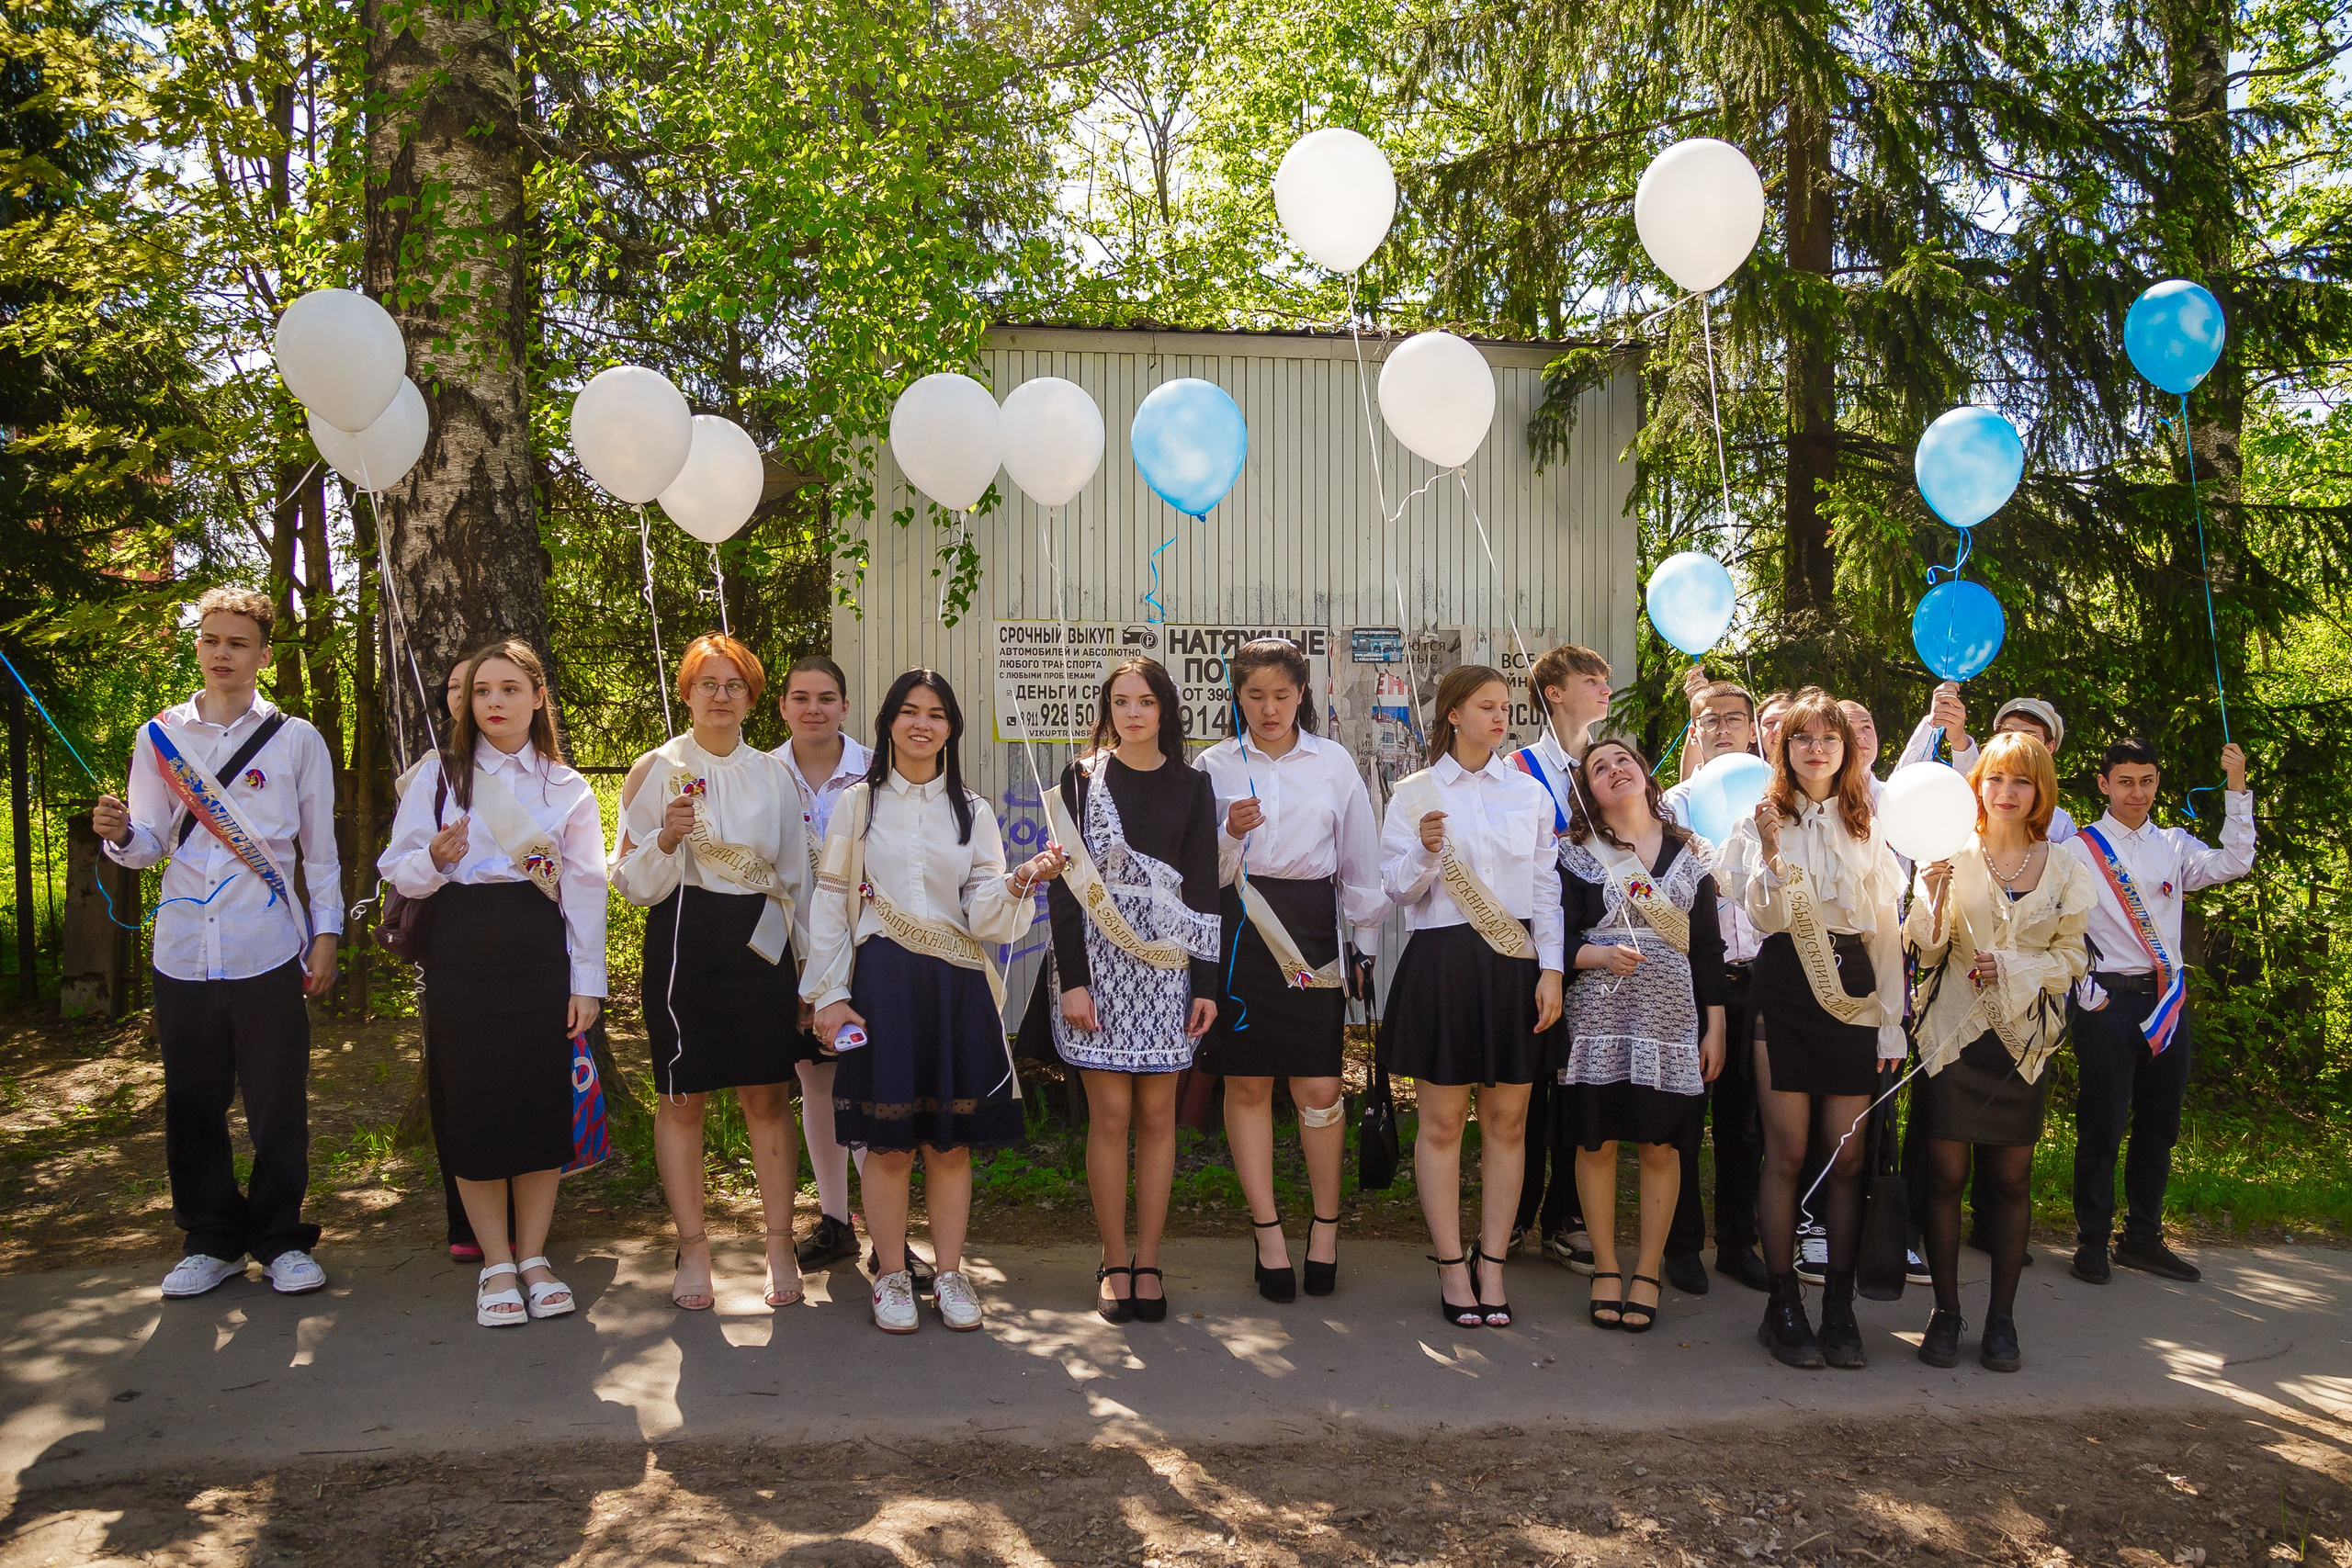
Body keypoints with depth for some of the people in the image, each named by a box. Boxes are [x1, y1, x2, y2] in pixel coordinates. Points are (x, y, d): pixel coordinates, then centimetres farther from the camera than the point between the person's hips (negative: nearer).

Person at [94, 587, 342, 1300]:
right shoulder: (159, 736, 10)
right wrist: (120, 835, -14)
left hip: (268, 952, -2)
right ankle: (213, 1240, 23)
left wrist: (326, 933, 2)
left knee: (278, 1107, 3)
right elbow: (150, 844, 8)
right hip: (183, 951, 2)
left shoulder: (296, 740, 6)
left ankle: (281, 1240, 16)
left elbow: (321, 848, 8)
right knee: (193, 1106, 8)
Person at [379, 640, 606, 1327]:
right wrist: (434, 860, -19)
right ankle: (496, 1263, 13)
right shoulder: (439, 776, 8)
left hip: (540, 955, 1)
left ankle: (533, 1255, 15)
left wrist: (586, 982, 0)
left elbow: (586, 888, 6)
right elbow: (398, 871, 4)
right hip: (463, 955, -1)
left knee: (543, 1100, 1)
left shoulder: (567, 787, 10)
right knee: (474, 1104, 0)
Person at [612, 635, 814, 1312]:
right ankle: (693, 1248, 15)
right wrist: (667, 837, -19)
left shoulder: (773, 775, 10)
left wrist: (809, 967, 11)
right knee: (682, 1099, 3)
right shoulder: (656, 769, 3)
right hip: (684, 944, -1)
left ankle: (779, 1243, 12)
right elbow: (630, 880, 1)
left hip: (760, 944, 2)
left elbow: (796, 875, 14)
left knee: (768, 1099, 2)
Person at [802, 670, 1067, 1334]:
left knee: (951, 1141, 5)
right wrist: (828, 995, -3)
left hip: (956, 986, 2)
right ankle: (891, 1275, 15)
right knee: (888, 1142, 0)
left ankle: (949, 1272, 18)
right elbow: (830, 903, 5)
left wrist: (1021, 881, -18)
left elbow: (983, 914, 3)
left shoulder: (972, 811, 12)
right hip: (881, 983, -2)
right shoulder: (857, 803, 6)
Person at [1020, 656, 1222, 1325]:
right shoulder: (1081, 779, 4)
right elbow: (1065, 882, -1)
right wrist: (1071, 979, -8)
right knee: (1110, 1115, -1)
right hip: (1098, 963, -1)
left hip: (1167, 968, 1)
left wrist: (1208, 983, 1)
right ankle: (1114, 1262, 11)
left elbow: (1204, 889, 7)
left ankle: (1148, 1261, 14)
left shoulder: (1191, 786, 8)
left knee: (1156, 1116, 4)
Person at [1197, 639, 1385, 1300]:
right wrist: (1230, 834, -14)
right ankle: (1267, 1229, 15)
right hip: (1238, 930, 0)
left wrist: (1365, 944, 11)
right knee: (1247, 1085, 3)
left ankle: (1325, 1223, 19)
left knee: (1319, 1086, -1)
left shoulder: (1334, 762, 6)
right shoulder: (1214, 765, 6)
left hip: (1312, 929, 0)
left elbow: (1361, 861, 11)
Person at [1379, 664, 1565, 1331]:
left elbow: (1546, 887, 9)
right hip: (1442, 960, -2)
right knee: (1442, 1121, 1)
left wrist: (1550, 970, 1)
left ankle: (1492, 1266, 15)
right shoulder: (1414, 794, 3)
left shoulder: (1530, 792, 10)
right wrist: (1427, 853, -19)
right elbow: (1399, 890, 1)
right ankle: (1452, 1268, 12)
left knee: (1506, 1121, 5)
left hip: (1514, 963, 2)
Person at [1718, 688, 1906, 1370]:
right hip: (1785, 987, -2)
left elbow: (1887, 929, 12)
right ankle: (1783, 1306, 6)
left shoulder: (1867, 828, 14)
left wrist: (1892, 1022, 7)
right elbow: (1764, 916, -7)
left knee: (1847, 1156, 2)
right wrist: (1771, 849, -20)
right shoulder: (1761, 823, 5)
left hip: (1853, 987, 3)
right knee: (1787, 1154, -3)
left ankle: (1839, 1306, 10)